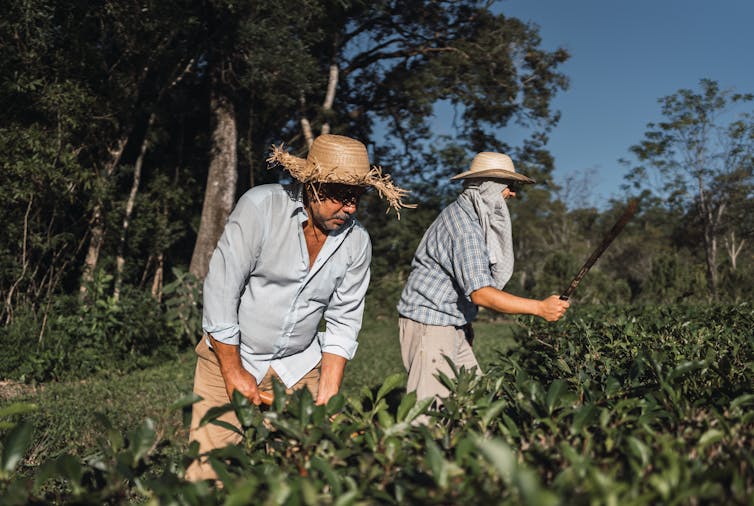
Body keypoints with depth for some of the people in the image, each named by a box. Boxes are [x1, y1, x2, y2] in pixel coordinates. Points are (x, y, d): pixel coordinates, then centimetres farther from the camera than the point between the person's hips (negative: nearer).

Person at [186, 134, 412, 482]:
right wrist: (234, 370, -12)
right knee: (211, 467, -4)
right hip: (230, 352, -3)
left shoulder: (356, 241, -6)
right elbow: (221, 289, -16)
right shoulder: (260, 206, -18)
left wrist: (327, 399, -6)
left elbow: (343, 322, 0)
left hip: (298, 367, 3)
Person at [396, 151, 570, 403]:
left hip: (452, 324, 10)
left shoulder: (469, 216, 12)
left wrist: (465, 320, 19)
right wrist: (539, 308, -25)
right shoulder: (464, 227, -21)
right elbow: (480, 293, -28)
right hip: (429, 324, -10)